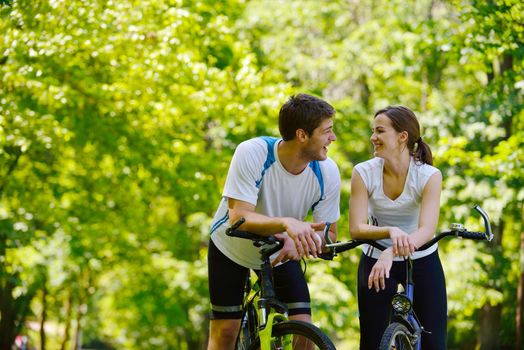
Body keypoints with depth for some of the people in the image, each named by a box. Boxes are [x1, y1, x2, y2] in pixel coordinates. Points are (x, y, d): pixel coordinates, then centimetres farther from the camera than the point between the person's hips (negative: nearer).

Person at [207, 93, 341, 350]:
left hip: (282, 252, 3)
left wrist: (297, 241, -37)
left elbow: (328, 233, -14)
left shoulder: (327, 172, -23)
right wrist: (287, 223, -56)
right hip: (232, 249, -2)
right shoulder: (251, 153, -33)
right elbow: (238, 218, -39)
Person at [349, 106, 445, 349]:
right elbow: (357, 229, -19)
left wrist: (390, 253, -45)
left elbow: (427, 230, -28)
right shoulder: (364, 173, -13)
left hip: (422, 262, -1)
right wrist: (390, 231, -39)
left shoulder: (429, 176, -17)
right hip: (375, 261, 1)